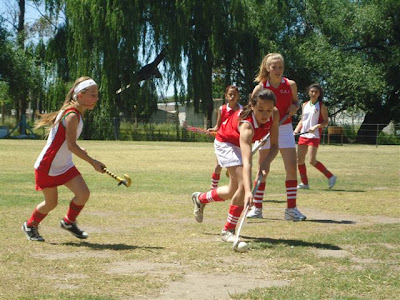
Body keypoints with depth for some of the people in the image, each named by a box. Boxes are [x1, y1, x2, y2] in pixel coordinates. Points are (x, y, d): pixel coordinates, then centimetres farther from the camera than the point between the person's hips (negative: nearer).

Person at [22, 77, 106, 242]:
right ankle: (30, 225, 32)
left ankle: (69, 222, 16)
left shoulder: (77, 114, 5)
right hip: (47, 166, -8)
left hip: (65, 165, 8)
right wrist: (93, 162, -29)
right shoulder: (72, 115, -25)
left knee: (83, 193, -8)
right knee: (51, 203, 5)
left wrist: (80, 151, 10)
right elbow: (71, 146, -29)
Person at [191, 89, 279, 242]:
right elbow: (246, 162, -52)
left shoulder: (274, 115, -26)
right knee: (243, 184, -24)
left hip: (240, 144, 7)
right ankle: (228, 231, -10)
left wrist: (266, 162, -39)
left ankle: (200, 198, 43)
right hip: (225, 142, -7)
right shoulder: (246, 125, -43)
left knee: (233, 191, 16)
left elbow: (274, 146, -18)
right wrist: (248, 191, -61)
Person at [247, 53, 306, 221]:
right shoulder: (260, 88, -9)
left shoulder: (290, 85, -3)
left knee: (291, 167, -8)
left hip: (285, 128, 1)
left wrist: (294, 107, -8)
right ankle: (257, 208, 14)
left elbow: (295, 101, 13)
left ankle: (291, 209, -2)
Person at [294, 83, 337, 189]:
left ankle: (330, 177, 1)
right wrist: (296, 131, 6)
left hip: (314, 136, -6)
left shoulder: (321, 106, -3)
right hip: (303, 135, 6)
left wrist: (316, 126, -22)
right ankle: (304, 183, 16)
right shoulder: (305, 105, 13)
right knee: (300, 159, 4)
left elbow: (325, 122, -6)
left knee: (312, 160, -14)